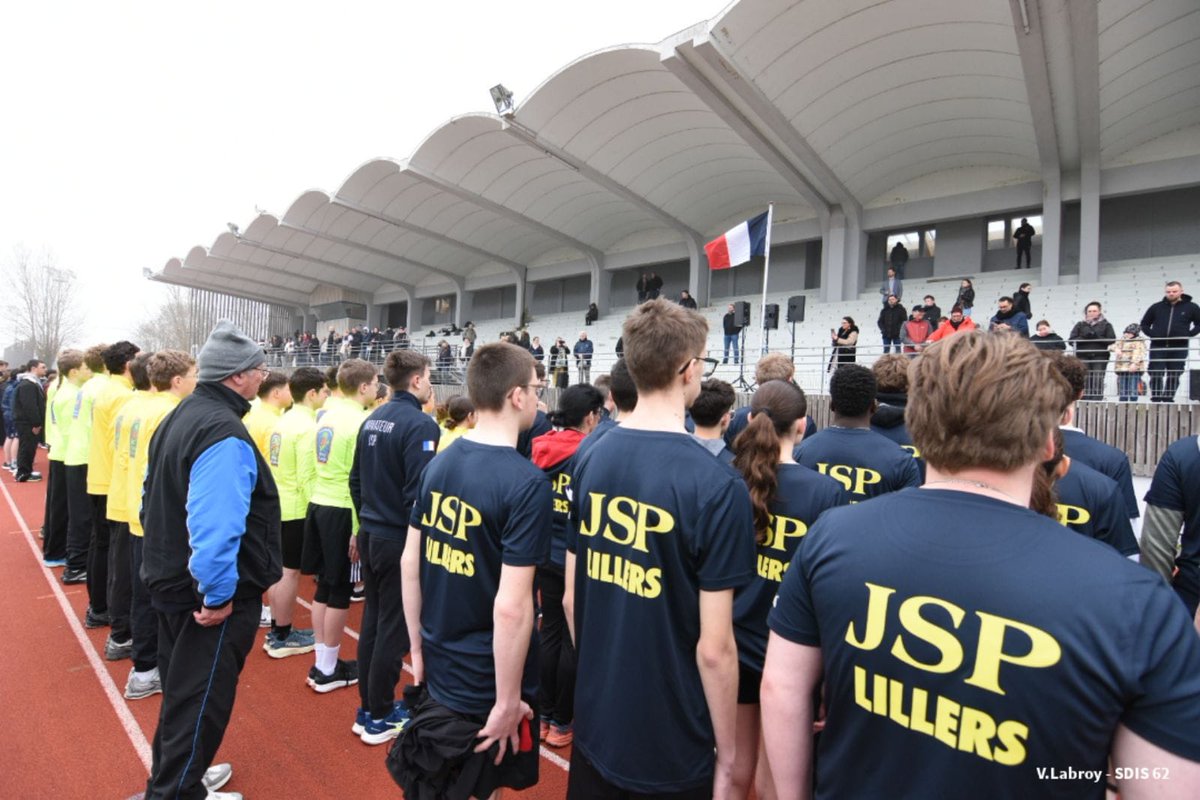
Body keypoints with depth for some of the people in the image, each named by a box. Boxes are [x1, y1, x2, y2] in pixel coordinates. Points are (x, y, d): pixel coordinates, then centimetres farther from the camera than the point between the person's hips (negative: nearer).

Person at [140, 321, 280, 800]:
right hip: (209, 596, -10)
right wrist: (219, 595, -24)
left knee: (181, 690, 26)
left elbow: (157, 501, 17)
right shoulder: (225, 433, -26)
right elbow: (216, 525, -34)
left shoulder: (180, 416, 8)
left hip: (173, 581, 10)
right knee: (200, 701, 7)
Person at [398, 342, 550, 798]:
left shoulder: (438, 464, -3)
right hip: (487, 683, -6)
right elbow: (511, 607, -27)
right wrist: (508, 701, -15)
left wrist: (417, 648, 14)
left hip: (439, 670, 6)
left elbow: (410, 562, 4)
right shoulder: (527, 482, -25)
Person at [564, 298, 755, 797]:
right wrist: (726, 754, -5)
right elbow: (713, 649, -20)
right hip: (673, 746, -4)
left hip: (594, 722, 5)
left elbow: (572, 598, 2)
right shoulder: (716, 485, -24)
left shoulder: (590, 461, -7)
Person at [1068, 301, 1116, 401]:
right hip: (1083, 357, 0)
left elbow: (1112, 340, 2)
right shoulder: (1080, 325, 14)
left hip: (1100, 357, 0)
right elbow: (1071, 340, 6)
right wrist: (1084, 338, -10)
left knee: (1098, 381, -8)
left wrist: (1097, 337, -11)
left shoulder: (1106, 324, 13)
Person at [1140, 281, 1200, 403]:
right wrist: (1152, 334, 2)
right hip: (1158, 347, 0)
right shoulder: (1156, 307, 7)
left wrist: (1188, 334, -3)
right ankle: (1156, 400, 4)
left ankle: (1168, 400, 13)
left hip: (1179, 348, 0)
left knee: (1174, 376, 4)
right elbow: (1144, 324, 16)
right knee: (1156, 375, -3)